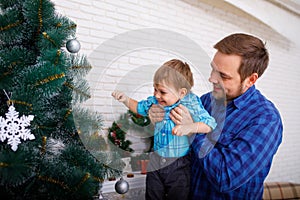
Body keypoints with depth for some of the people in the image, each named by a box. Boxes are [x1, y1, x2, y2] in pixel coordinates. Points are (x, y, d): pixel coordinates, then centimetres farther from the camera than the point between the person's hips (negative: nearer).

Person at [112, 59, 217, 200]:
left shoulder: (191, 105, -18)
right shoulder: (154, 102, -3)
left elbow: (210, 124, -23)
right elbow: (139, 107, 16)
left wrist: (189, 127, -38)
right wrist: (126, 100, -1)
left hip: (179, 165, -4)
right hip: (156, 162, 5)